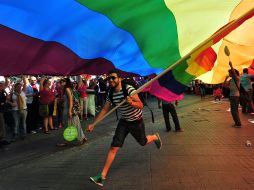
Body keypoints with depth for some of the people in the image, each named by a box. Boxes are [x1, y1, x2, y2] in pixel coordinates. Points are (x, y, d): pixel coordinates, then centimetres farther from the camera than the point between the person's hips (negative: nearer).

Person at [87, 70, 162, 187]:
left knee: (143, 142, 17)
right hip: (124, 121, 4)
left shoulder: (129, 89, -24)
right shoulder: (110, 94, -8)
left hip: (136, 121, -3)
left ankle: (155, 137, 53)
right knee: (114, 147, -6)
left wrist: (132, 103, -47)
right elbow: (105, 110, -2)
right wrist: (93, 124, -6)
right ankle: (103, 176, -2)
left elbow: (141, 105, -25)